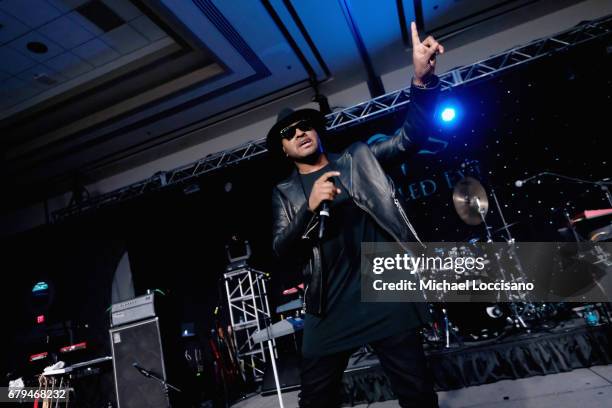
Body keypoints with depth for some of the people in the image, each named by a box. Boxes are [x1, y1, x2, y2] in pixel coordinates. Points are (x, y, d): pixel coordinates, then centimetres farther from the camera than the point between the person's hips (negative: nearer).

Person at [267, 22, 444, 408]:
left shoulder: (358, 159, 10)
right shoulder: (285, 192, 10)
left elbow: (410, 137, 1)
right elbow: (282, 250, 0)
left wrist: (423, 80, -15)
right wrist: (310, 207, -18)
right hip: (330, 308, 1)